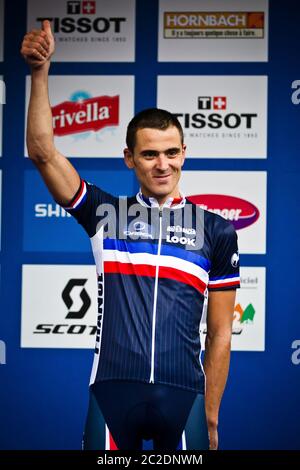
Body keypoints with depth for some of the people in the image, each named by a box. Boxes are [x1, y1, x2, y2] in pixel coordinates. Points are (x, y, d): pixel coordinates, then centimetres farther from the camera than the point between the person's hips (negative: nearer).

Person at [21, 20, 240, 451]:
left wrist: (211, 416, 8)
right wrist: (40, 72, -9)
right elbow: (43, 153, -2)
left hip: (183, 397, 0)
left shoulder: (216, 231, 8)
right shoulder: (105, 214, 8)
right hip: (112, 391, 0)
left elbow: (220, 333, 10)